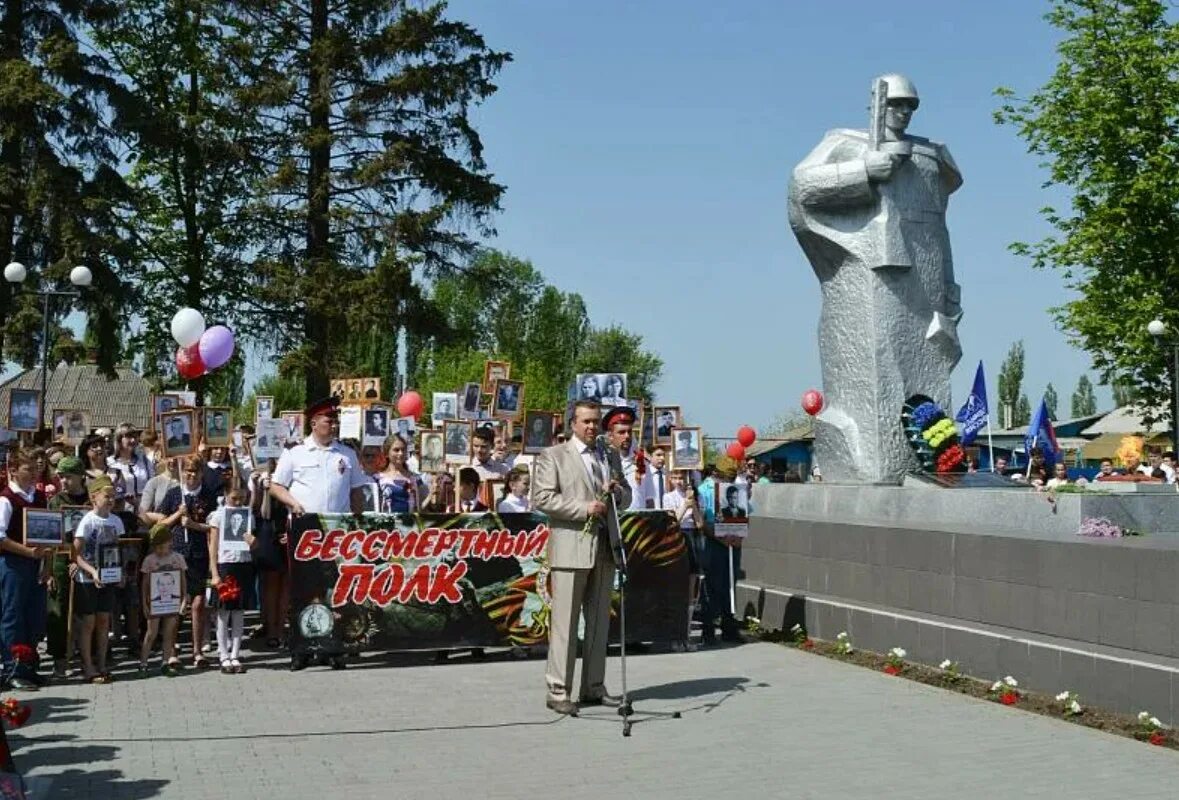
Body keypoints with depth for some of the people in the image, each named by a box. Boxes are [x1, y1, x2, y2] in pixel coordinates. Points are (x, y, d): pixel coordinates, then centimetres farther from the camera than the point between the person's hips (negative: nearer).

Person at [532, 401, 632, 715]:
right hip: (570, 547, -6)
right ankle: (558, 691, -1)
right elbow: (541, 498, -9)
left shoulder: (611, 458, 18)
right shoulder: (553, 456, 1)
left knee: (599, 621, 9)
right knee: (565, 622, -6)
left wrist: (618, 491, 0)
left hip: (604, 548, 6)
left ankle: (593, 687, 17)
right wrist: (584, 509, -15)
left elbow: (626, 498, 25)